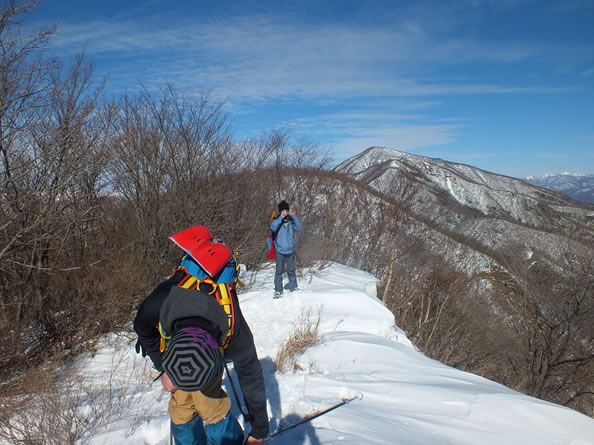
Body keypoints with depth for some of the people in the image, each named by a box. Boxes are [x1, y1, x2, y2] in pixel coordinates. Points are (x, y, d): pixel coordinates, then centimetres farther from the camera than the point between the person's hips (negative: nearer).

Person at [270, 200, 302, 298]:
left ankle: (294, 288, 27)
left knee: (291, 270, 13)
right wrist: (281, 217, -30)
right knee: (279, 271, 1)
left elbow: (299, 228, -12)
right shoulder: (277, 221, -4)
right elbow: (273, 228, -23)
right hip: (279, 250, -2)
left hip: (290, 250, 2)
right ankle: (278, 290, 9)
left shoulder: (291, 221, 1)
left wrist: (294, 216, -20)